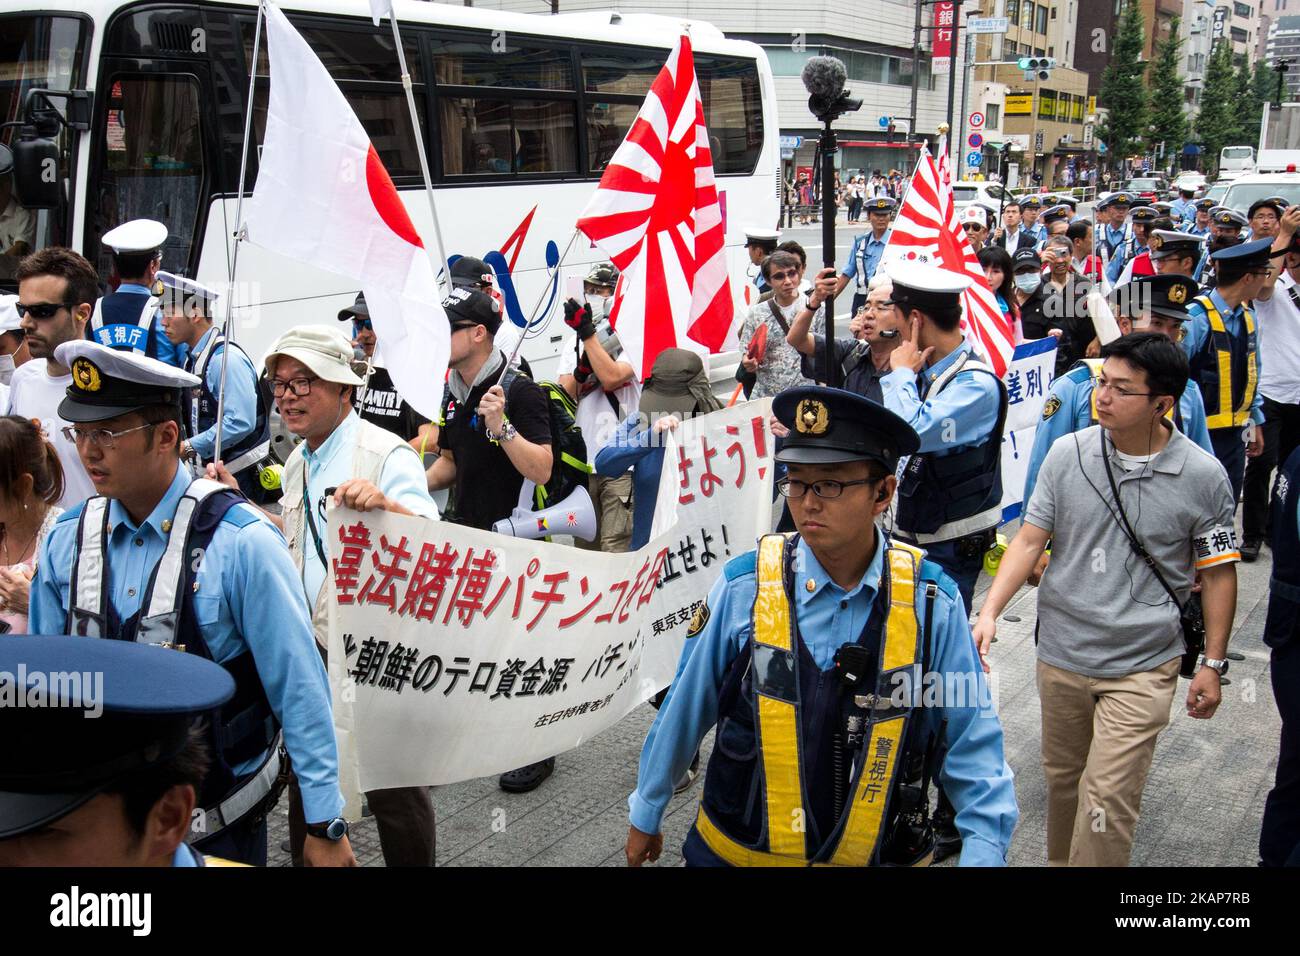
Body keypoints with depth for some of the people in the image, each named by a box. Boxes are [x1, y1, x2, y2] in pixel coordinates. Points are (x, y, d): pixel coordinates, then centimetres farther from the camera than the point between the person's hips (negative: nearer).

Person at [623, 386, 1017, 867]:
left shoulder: (931, 602, -13)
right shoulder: (744, 588, -14)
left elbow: (972, 745, -8)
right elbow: (682, 713, -3)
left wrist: (983, 851, -18)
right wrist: (646, 814, 6)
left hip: (880, 852, 0)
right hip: (737, 850, 0)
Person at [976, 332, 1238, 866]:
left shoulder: (1203, 476, -8)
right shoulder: (1066, 454, -5)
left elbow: (1218, 573, 0)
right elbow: (1030, 540, -1)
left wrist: (1213, 664, 0)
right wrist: (990, 612, -13)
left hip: (1142, 666, -3)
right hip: (1061, 653, 3)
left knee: (1108, 798, -8)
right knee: (1061, 777, 19)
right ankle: (1059, 860, 41)